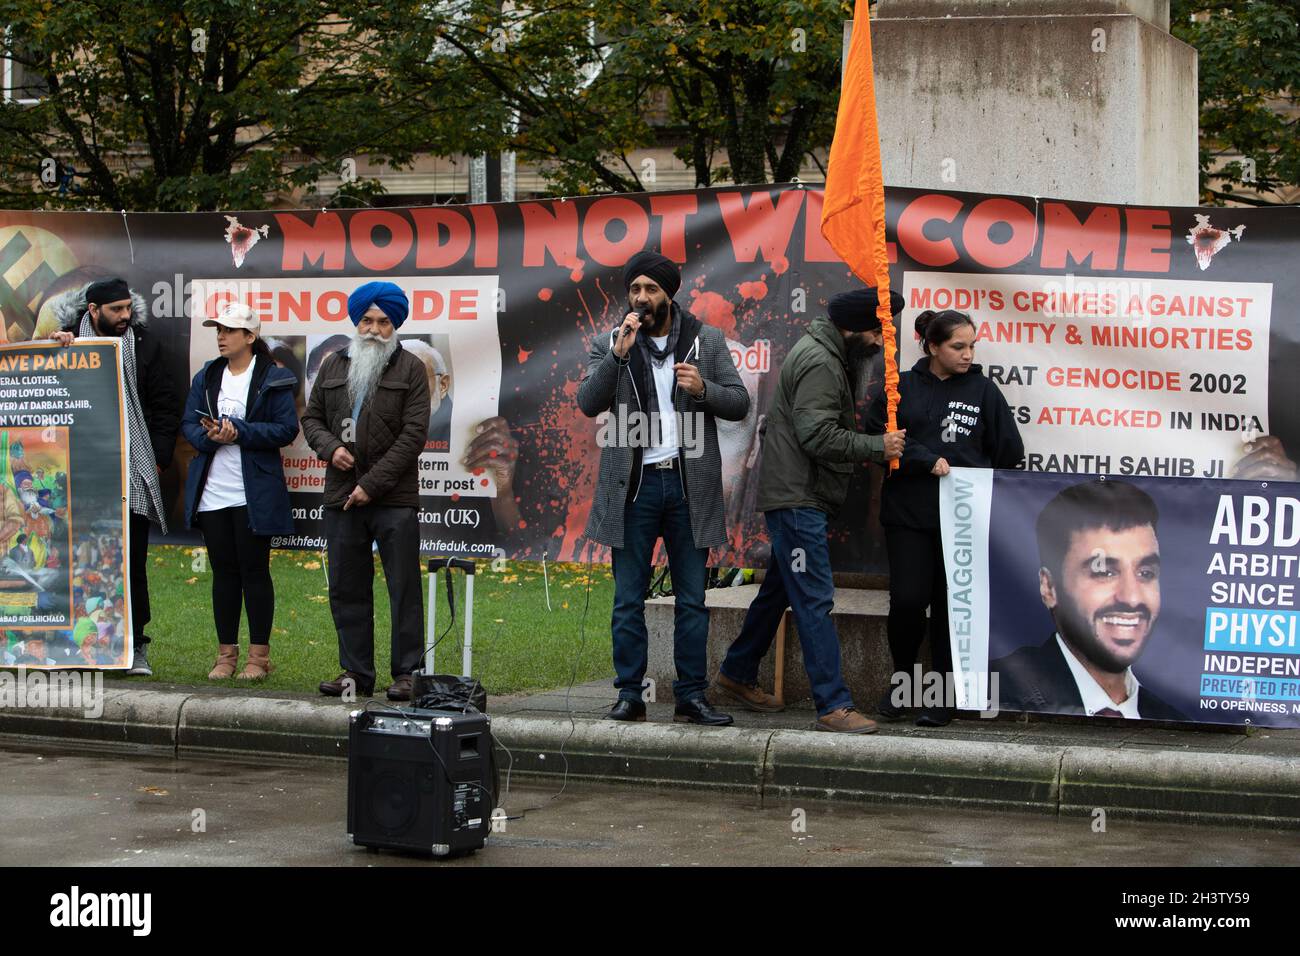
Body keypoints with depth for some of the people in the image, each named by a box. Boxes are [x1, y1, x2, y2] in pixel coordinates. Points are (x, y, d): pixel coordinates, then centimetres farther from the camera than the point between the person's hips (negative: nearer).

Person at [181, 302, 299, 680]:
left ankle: (258, 655, 6)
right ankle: (226, 653, 15)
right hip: (212, 491, 5)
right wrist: (210, 436, -12)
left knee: (254, 571, 0)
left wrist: (238, 432, -17)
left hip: (253, 493, -5)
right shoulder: (206, 376, 13)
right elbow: (189, 424, 10)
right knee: (223, 571, 8)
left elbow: (286, 429, -9)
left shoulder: (273, 378, -3)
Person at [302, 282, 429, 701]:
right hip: (341, 495, 4)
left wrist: (372, 484, -11)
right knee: (347, 589, 8)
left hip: (395, 499, -4)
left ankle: (407, 674, 3)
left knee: (404, 589, -2)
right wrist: (330, 446, -5)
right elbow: (311, 417, 18)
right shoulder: (334, 366, 13)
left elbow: (413, 435, -6)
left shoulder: (410, 369, 0)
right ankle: (355, 671, 15)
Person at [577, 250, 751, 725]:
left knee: (692, 600, 4)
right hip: (633, 485, 0)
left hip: (689, 484, 0)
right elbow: (587, 402, -7)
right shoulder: (609, 344, 5)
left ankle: (691, 697, 9)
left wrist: (702, 389, -14)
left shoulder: (706, 342, 6)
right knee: (628, 600, 2)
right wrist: (618, 354, -18)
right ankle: (629, 695, 8)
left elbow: (740, 402, 5)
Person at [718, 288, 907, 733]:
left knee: (779, 590, 20)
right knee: (815, 600, -12)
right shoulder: (819, 363, -17)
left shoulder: (823, 354, 17)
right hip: (796, 496, -11)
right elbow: (817, 436, -24)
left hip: (795, 498, 11)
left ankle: (737, 675, 33)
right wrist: (877, 446, -17)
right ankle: (833, 705, -14)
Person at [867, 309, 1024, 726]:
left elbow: (1010, 452, 7)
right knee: (908, 600, -7)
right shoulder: (902, 387, 5)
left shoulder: (982, 390, 6)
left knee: (950, 605, 2)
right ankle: (902, 676, 17)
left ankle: (943, 693, 12)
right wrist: (926, 460, -11)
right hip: (908, 515, 0)